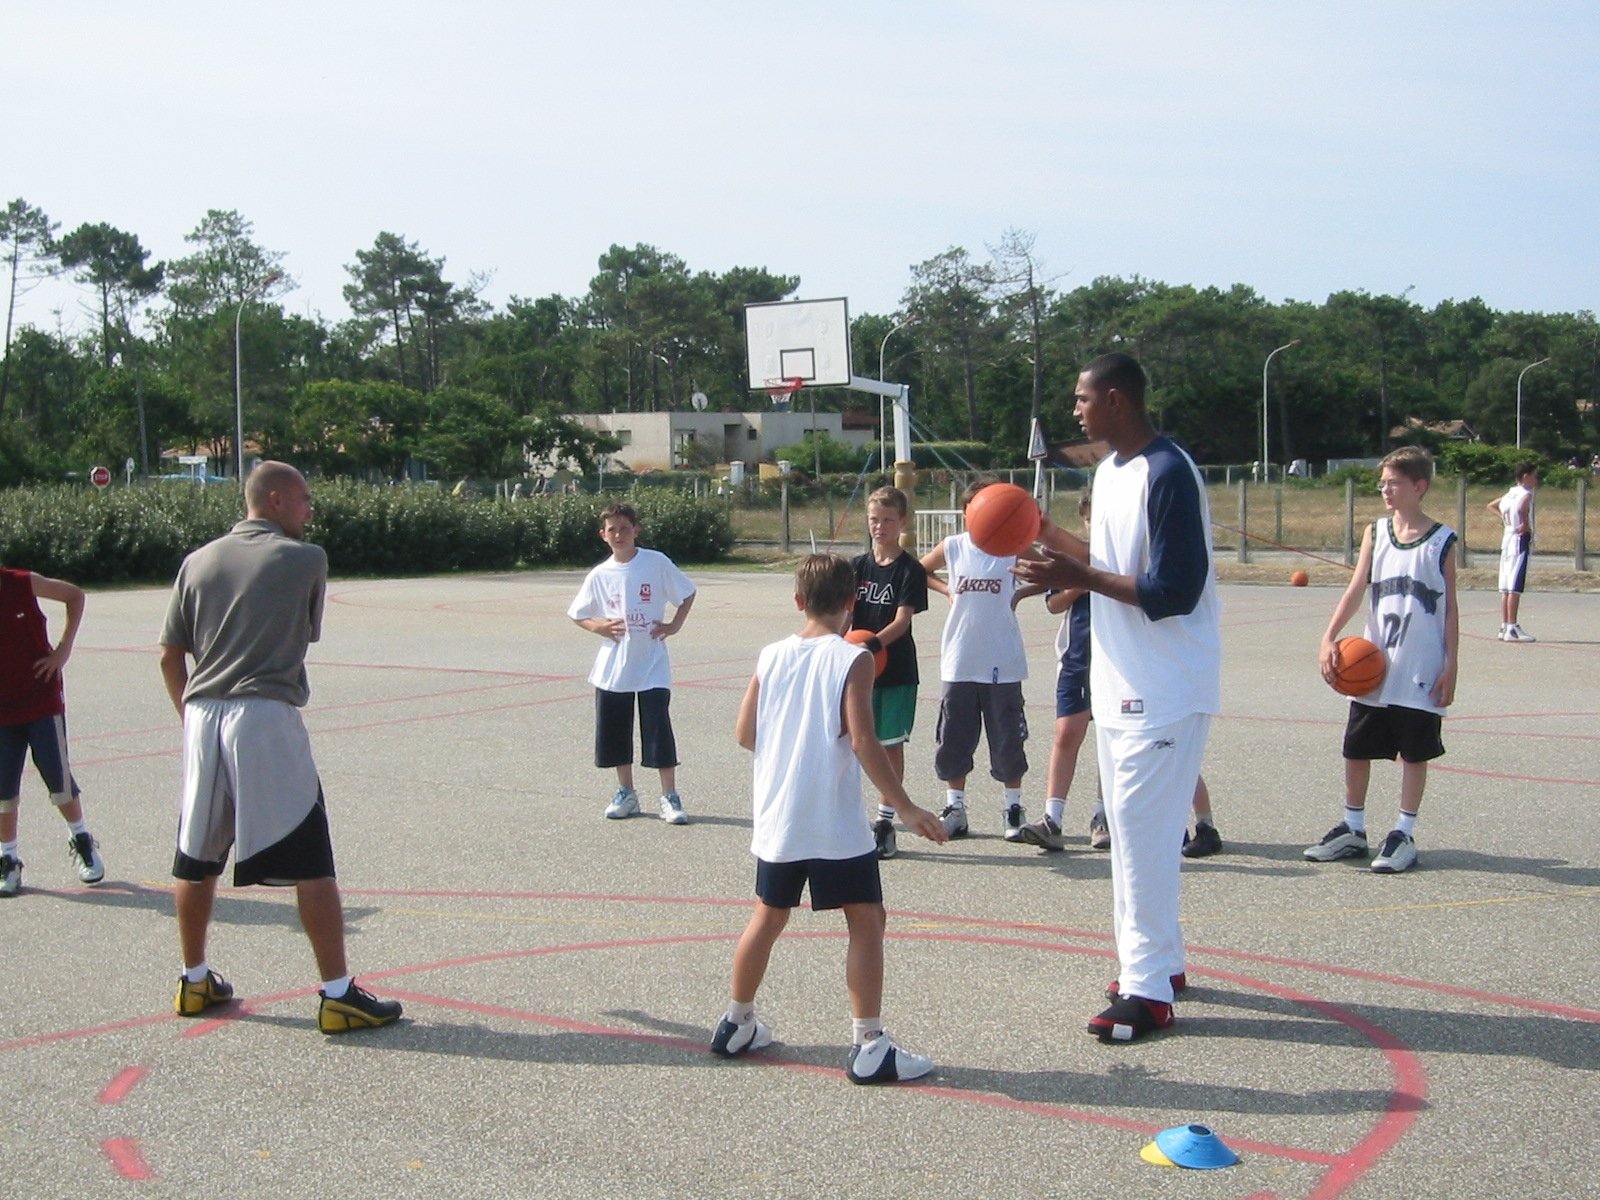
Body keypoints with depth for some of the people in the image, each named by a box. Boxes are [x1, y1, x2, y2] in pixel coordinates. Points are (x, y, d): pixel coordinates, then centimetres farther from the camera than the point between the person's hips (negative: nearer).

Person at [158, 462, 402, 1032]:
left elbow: (170, 657, 12)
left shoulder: (198, 562, 11)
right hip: (267, 719, -5)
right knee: (309, 862, -2)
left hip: (202, 719, 5)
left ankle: (195, 981, 30)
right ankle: (337, 994, 0)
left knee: (197, 860, 17)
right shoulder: (306, 559, -1)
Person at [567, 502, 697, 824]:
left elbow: (687, 594, 6)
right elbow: (579, 615, 11)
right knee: (613, 731, 9)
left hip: (653, 665, -3)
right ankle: (626, 792, 25)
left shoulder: (657, 563, -4)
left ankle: (670, 797, 3)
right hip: (613, 667, 3)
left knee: (659, 730, -6)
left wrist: (674, 625, -4)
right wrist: (599, 627, -7)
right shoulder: (599, 575, 2)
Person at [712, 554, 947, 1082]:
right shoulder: (853, 659, -10)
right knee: (867, 922, 3)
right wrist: (906, 808, -14)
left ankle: (737, 1025, 32)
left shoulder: (771, 656, 4)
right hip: (835, 825, -6)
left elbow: (745, 733, 7)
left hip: (777, 820, 6)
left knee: (767, 918, 20)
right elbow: (862, 742, -18)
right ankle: (869, 1047, 0)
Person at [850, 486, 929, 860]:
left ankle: (885, 821, 15)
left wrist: (874, 643, -31)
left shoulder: (910, 570, -4)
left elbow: (902, 620, -14)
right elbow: (845, 615, 2)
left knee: (891, 744, 4)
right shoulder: (857, 566, 6)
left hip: (897, 670, -3)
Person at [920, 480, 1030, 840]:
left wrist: (1018, 594, -20)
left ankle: (1013, 806, 19)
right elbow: (919, 571, 19)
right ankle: (955, 807, 18)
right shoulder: (952, 547, 4)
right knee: (953, 739, 7)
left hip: (1002, 662, -2)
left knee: (1008, 739, 5)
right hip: (959, 662, 2)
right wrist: (946, 590, 5)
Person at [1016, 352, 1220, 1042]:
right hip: (1121, 682, 10)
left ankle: (1148, 991, 1)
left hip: (1165, 689, -10)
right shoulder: (1110, 470, 12)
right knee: (1132, 827, 16)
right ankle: (1158, 961, 29)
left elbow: (1175, 591, -23)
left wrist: (1081, 577, -22)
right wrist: (1048, 536, 12)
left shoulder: (1168, 474, -19)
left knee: (1140, 830, -7)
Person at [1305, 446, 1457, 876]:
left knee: (1415, 752, 4)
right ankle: (1352, 830, 22)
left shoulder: (1442, 541, -3)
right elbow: (1356, 590, -2)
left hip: (1422, 671, -3)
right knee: (1356, 748, 8)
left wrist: (1450, 667, -5)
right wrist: (1330, 638, -16)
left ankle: (1403, 835, 15)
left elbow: (1450, 609, 0)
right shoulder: (1376, 533, 4)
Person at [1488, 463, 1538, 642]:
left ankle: (1504, 627, 12)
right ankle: (1512, 628, -9)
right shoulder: (1526, 494, -12)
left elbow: (1491, 506, 27)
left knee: (1506, 587, 9)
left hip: (1507, 539, 9)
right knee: (1515, 588, -8)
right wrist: (1526, 525, -16)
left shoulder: (1511, 493, 13)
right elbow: (1521, 509, -32)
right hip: (1520, 540, -9)